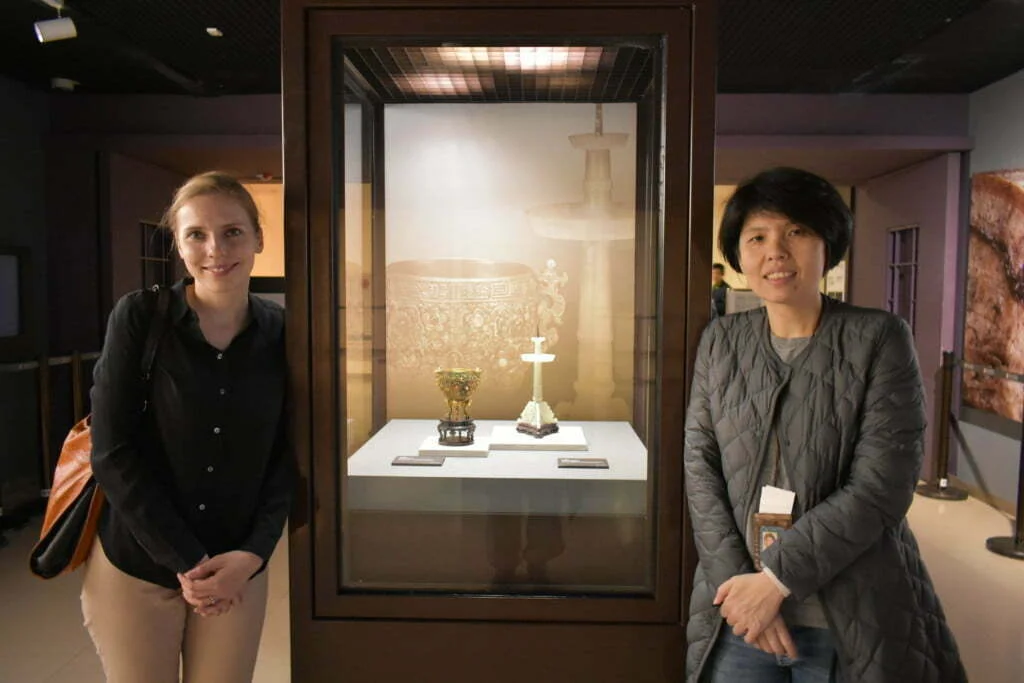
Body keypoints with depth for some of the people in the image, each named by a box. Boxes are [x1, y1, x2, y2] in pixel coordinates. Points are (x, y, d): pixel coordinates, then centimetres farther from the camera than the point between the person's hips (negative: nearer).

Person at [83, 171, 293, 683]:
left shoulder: (279, 332, -3)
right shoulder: (138, 317, -9)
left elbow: (286, 456, 1)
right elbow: (113, 454, -11)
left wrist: (254, 553, -9)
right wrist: (186, 561, -13)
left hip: (239, 571, 2)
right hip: (133, 568, -2)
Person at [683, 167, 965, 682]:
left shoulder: (879, 340, -7)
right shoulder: (720, 341, 2)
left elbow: (880, 488, -14)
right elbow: (700, 465, -3)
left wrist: (777, 577, -17)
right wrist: (736, 581, -13)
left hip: (853, 624, -2)